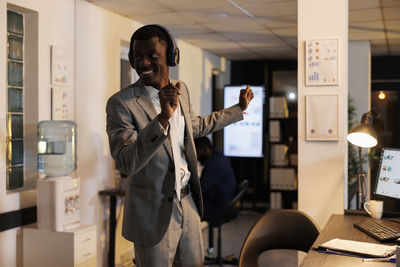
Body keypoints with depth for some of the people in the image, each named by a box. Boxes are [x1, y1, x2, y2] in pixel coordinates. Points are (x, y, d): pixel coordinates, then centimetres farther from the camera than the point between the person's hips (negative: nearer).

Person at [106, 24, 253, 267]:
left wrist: (239, 109, 29)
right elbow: (126, 164, -29)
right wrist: (162, 118, -39)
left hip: (187, 202, 6)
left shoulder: (181, 89, 2)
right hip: (153, 214, -6)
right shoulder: (120, 103, -18)